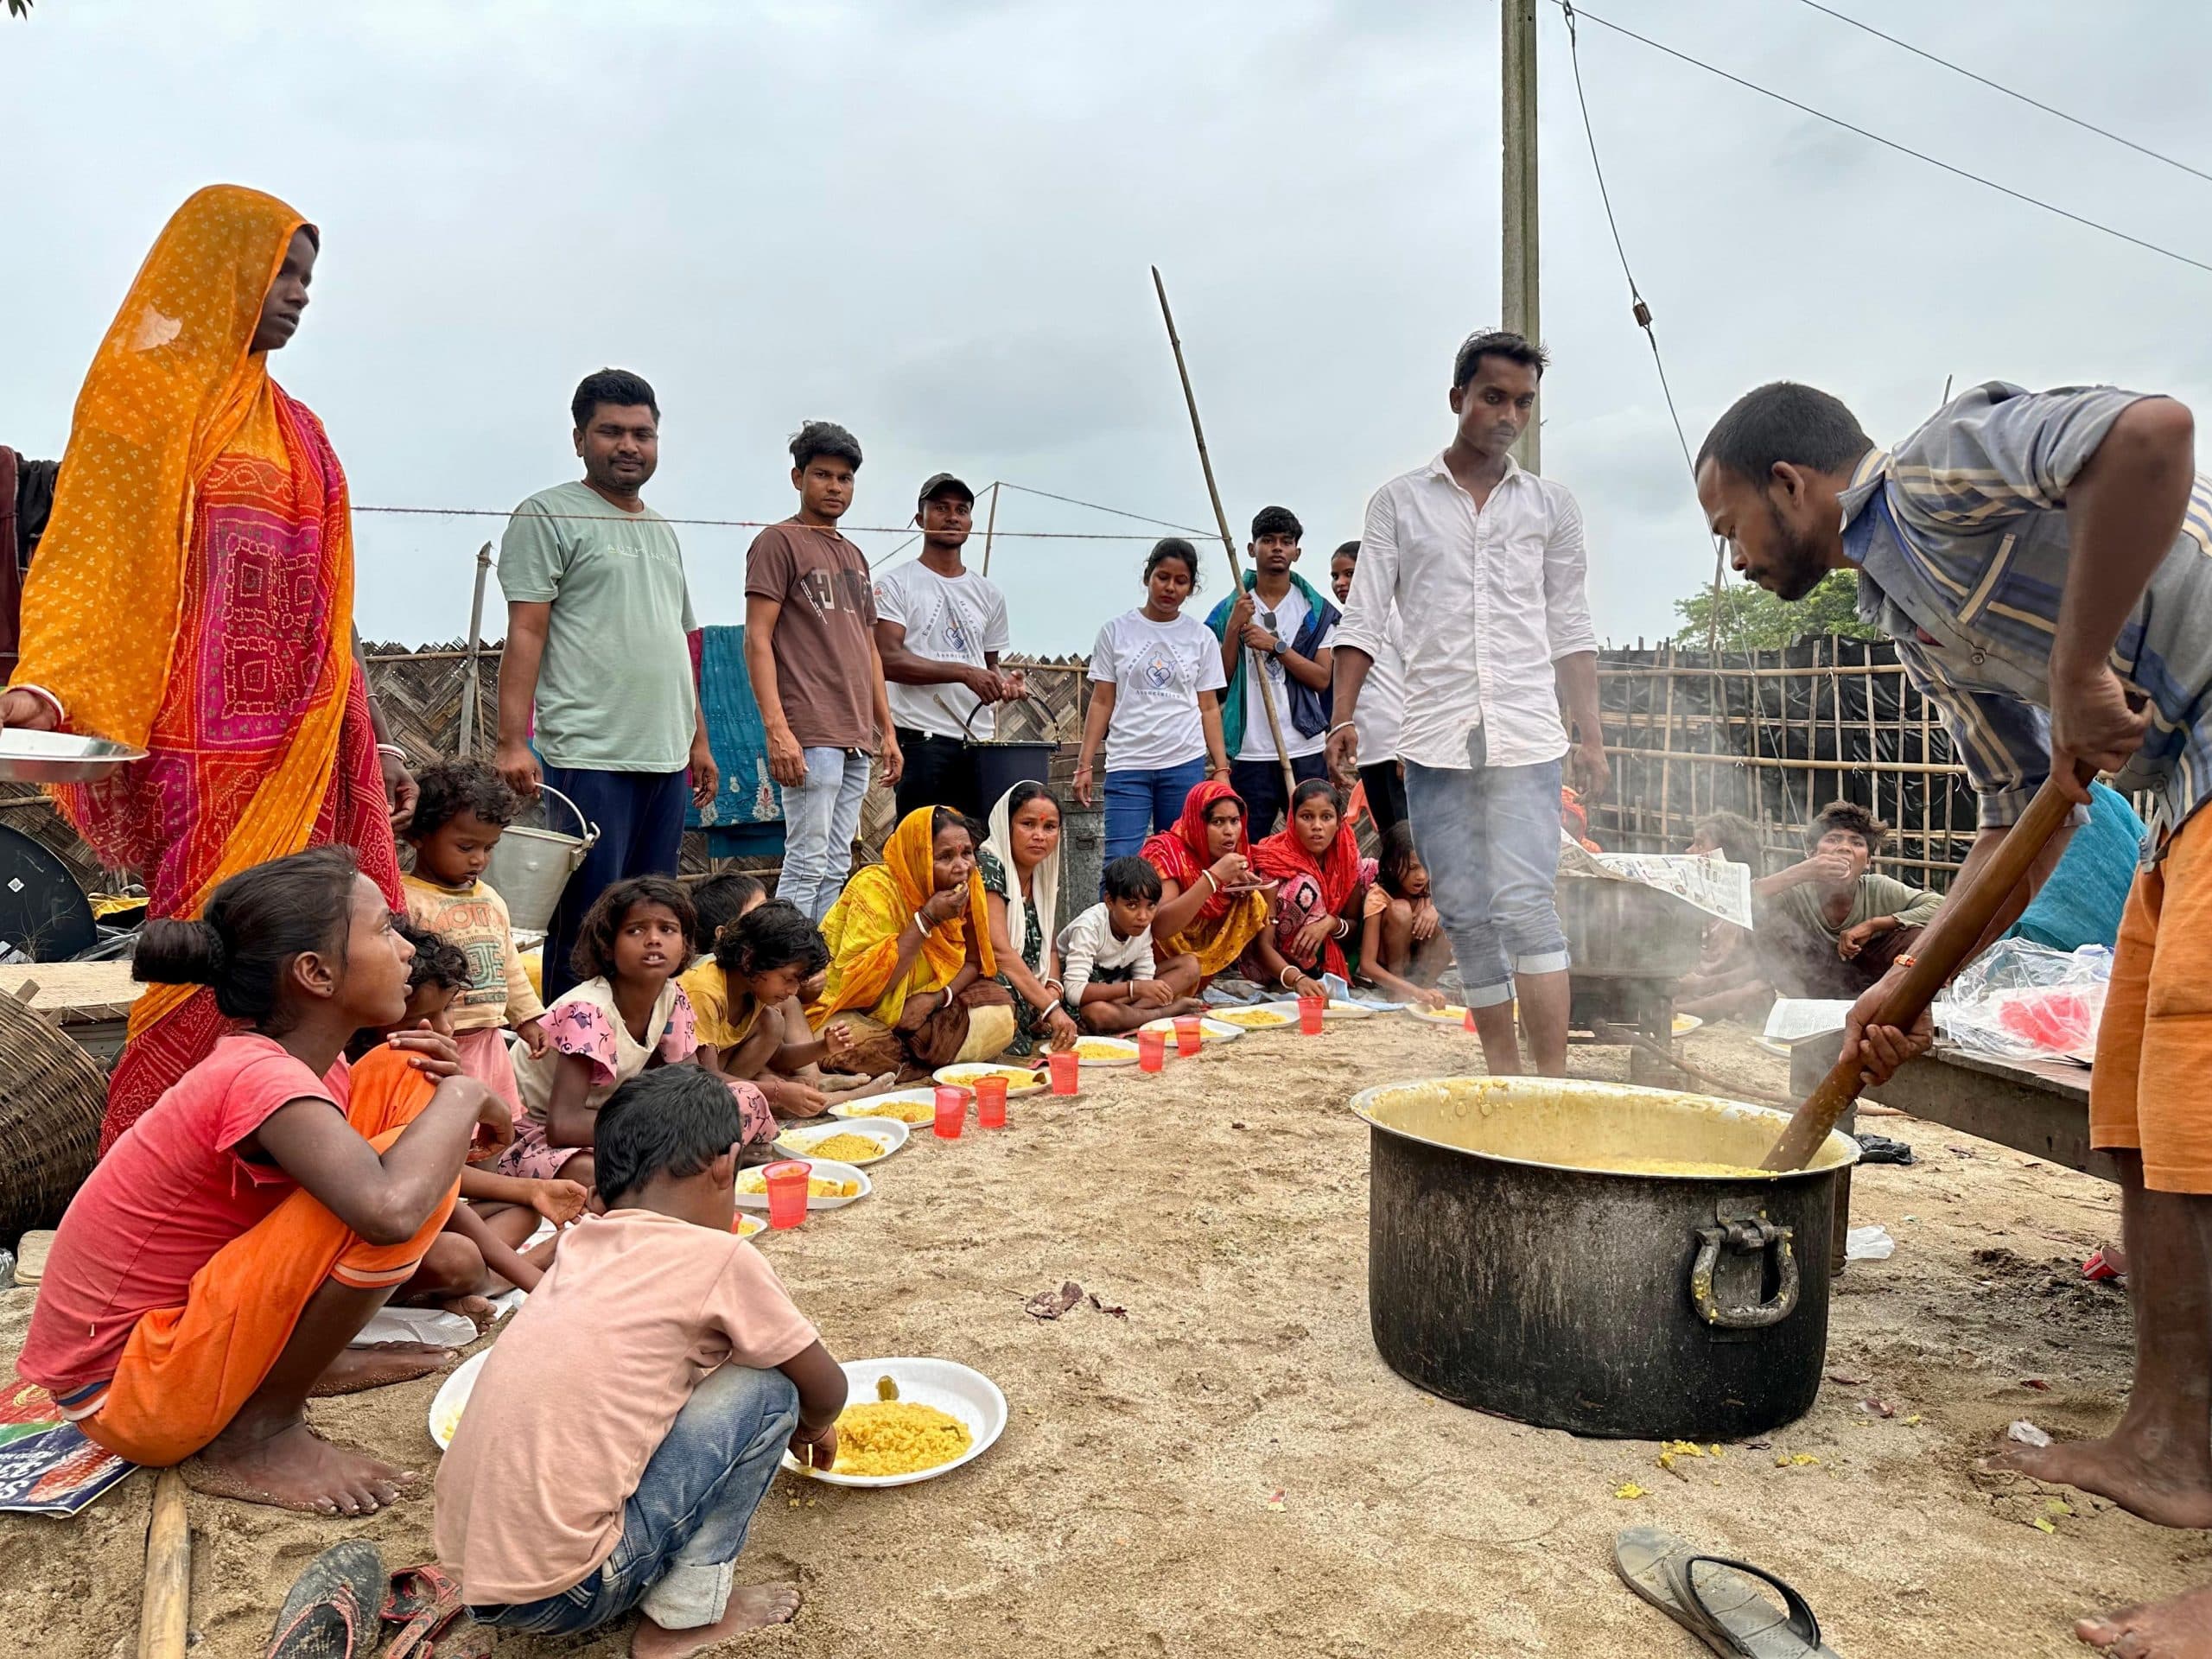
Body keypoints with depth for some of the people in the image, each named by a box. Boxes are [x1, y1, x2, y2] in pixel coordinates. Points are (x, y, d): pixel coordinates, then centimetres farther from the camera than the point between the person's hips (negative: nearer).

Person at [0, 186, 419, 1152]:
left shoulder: (295, 428, 21)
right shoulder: (146, 390, 2)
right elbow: (92, 563, -8)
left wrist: (374, 741, 19)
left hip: (306, 748, 6)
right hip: (205, 746, -6)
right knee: (214, 983, -9)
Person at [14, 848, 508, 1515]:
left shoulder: (289, 1059, -1)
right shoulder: (260, 1079, -27)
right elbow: (391, 1209, -45)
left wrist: (439, 1087, -11)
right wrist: (462, 1095, -26)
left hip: (179, 1319, 9)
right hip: (126, 1396, -9)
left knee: (404, 1081, 1)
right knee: (397, 1171, -30)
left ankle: (310, 1354, 8)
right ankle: (258, 1436, -10)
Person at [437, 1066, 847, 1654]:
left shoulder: (580, 1251, 9)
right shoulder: (718, 1258, -10)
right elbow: (827, 1390, 4)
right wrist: (809, 1427, 29)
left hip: (471, 1575, 8)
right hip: (561, 1595, -8)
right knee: (766, 1391, 1)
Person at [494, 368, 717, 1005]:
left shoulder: (662, 530, 21)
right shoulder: (549, 515, 0)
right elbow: (525, 634, -8)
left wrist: (698, 741, 19)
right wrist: (513, 743, -17)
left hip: (666, 759, 7)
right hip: (589, 758, -7)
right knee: (587, 925, -4)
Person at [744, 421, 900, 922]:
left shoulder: (853, 555, 23)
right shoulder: (778, 542, 0)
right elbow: (757, 640, -8)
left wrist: (887, 731, 18)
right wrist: (777, 729, -18)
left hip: (856, 739, 8)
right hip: (810, 737, -8)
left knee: (836, 868, 8)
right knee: (807, 864, -9)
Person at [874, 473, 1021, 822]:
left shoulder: (989, 593, 18)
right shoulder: (895, 584, 1)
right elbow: (888, 660, -11)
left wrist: (1002, 681, 0)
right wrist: (965, 672, -18)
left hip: (979, 742, 6)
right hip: (921, 741, -5)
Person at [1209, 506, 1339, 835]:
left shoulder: (1316, 610, 7)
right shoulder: (1229, 610, 8)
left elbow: (1322, 679, -2)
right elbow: (1220, 681, 2)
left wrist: (1276, 646, -12)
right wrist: (1234, 628, -8)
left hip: (1305, 750, 0)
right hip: (1249, 753, 0)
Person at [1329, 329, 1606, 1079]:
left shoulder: (1552, 506, 11)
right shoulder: (1398, 502, 8)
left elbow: (1570, 631, 13)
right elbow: (1364, 622, 4)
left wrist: (1590, 734, 7)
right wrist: (1344, 717, -7)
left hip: (1526, 739, 0)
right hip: (1434, 741, 1)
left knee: (1527, 904, -12)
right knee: (1467, 917, 5)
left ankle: (1555, 1081, -9)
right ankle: (1503, 1078, 16)